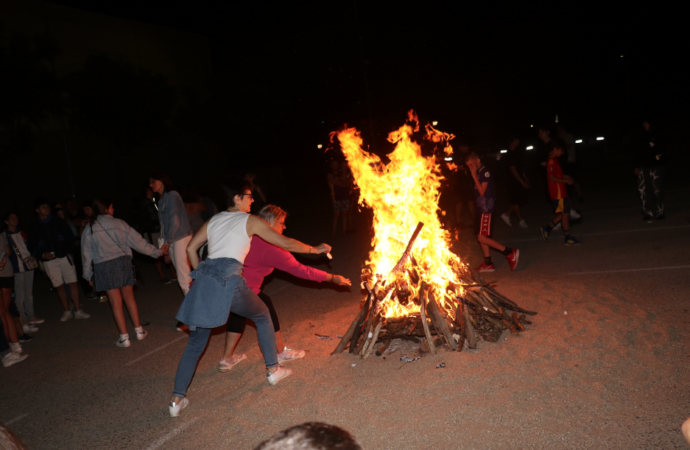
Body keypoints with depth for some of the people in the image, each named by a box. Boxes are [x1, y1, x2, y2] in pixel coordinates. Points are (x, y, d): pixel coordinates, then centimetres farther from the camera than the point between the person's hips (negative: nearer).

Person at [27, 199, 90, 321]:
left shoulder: (58, 221, 4)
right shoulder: (34, 228, 5)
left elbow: (69, 236, 7)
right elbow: (32, 247, 7)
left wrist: (69, 250, -5)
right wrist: (42, 255, -10)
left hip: (64, 257, 0)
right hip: (49, 261, 0)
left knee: (73, 283, -4)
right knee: (59, 286, 4)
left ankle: (78, 311, 1)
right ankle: (67, 312, 15)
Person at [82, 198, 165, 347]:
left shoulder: (89, 228, 5)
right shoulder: (118, 223, 2)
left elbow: (86, 254, 9)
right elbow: (137, 241, 2)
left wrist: (88, 275, 18)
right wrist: (156, 252, 10)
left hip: (104, 267, 0)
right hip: (122, 261, 0)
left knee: (116, 302, 3)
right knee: (129, 297, 12)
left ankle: (124, 337, 6)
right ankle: (139, 330, 18)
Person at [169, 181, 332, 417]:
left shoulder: (213, 220, 22)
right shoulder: (250, 221, 6)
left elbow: (191, 248, 22)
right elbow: (285, 243, 4)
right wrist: (315, 249, 15)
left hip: (204, 279, 5)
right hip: (229, 280, -5)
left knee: (195, 342, 13)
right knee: (262, 316, 22)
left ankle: (177, 399, 9)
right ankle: (273, 369, 28)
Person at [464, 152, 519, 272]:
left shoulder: (484, 172, -14)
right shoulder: (478, 173, 12)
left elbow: (482, 191, -22)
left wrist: (474, 176, -21)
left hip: (486, 209, -10)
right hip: (481, 208, 10)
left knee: (482, 238, -12)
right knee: (481, 237, 12)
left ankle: (510, 252, -6)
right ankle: (488, 264, 20)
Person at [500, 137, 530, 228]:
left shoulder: (517, 153, 11)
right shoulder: (509, 155, -16)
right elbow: (513, 170, -19)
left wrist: (525, 179, 16)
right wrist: (523, 183, -19)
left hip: (520, 180, 9)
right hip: (514, 181, -9)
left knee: (519, 201, 10)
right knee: (516, 202, 1)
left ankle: (506, 214, 21)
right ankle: (521, 221, 10)